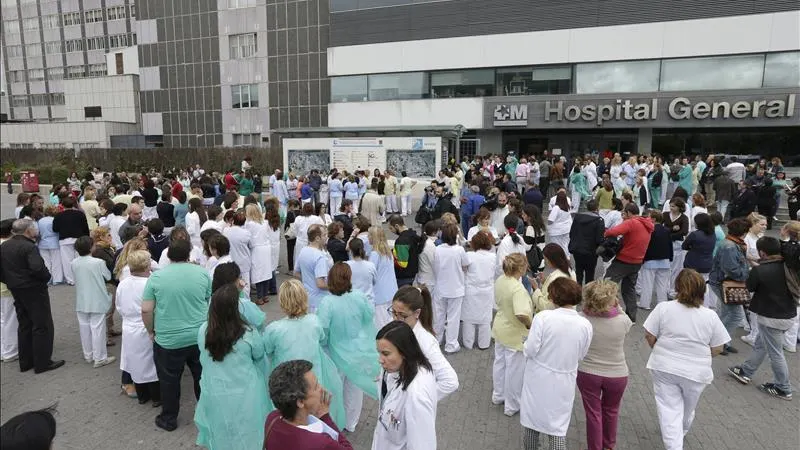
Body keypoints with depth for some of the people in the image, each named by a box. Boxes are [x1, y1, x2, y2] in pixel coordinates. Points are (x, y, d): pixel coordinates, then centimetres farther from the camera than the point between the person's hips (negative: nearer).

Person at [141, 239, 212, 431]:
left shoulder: (156, 277, -7)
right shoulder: (202, 272, -4)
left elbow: (146, 310, -7)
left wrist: (151, 331, 9)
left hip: (169, 340, -1)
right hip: (200, 337, 2)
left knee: (169, 380, 15)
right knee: (202, 376, 17)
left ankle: (169, 419, 30)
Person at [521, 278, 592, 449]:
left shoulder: (543, 317, -21)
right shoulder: (585, 325, -12)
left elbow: (530, 350, -19)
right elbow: (580, 355, 2)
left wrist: (525, 346, 3)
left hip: (538, 379, -1)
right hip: (563, 384, 1)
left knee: (532, 419, 21)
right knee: (558, 428, 15)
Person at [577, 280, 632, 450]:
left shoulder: (582, 318, -21)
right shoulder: (622, 320, -23)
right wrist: (617, 308, 1)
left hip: (588, 374, -1)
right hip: (617, 375, 1)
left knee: (593, 413, 15)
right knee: (611, 411, 26)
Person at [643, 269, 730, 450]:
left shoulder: (663, 308, -11)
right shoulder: (711, 316, -7)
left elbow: (649, 336, -8)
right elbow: (717, 349, -2)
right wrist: (698, 353, 16)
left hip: (664, 367, -2)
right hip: (696, 372, 2)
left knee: (669, 409, 6)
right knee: (687, 409, 24)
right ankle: (680, 434, 48)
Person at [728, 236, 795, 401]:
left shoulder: (759, 270, -23)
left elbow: (750, 287, -5)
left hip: (771, 317, -7)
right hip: (789, 314, 7)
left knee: (775, 353, 8)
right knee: (760, 345, 21)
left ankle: (783, 389, 21)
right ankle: (745, 372, 34)